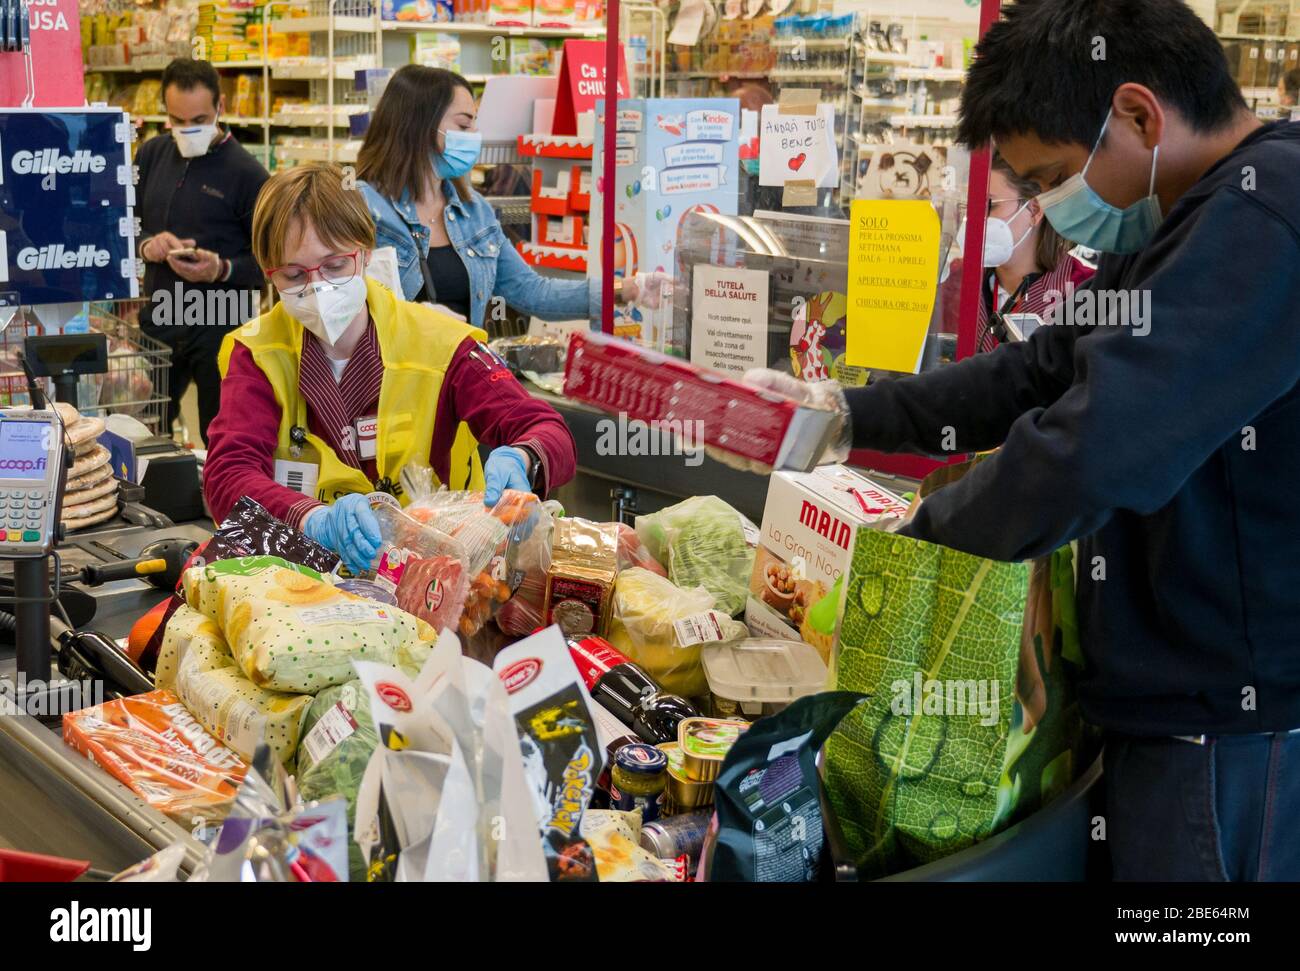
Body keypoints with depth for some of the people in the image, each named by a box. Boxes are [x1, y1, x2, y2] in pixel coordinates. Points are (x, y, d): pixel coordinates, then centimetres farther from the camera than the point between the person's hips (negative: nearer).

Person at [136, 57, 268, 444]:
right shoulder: (152, 154, 7)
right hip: (157, 318, 5)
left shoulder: (246, 172, -9)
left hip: (221, 325, -5)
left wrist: (223, 270, -25)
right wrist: (146, 245, -6)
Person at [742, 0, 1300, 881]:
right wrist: (847, 411, 15)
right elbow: (1037, 375, 20)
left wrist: (909, 547, -13)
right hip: (1187, 704, 10)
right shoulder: (1202, 223, 14)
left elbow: (1088, 455, -29)